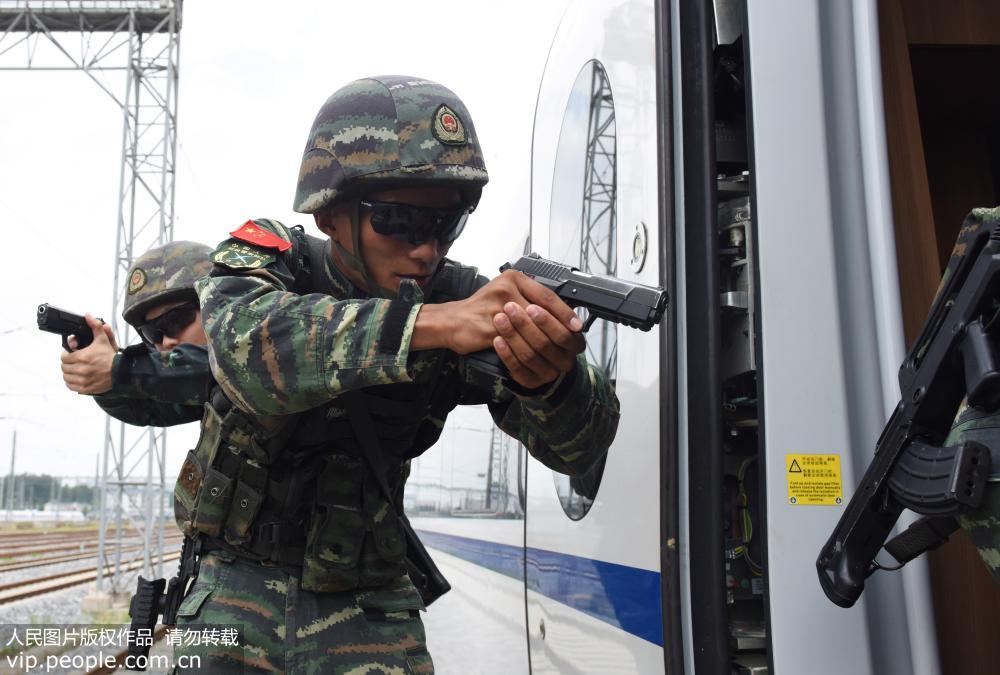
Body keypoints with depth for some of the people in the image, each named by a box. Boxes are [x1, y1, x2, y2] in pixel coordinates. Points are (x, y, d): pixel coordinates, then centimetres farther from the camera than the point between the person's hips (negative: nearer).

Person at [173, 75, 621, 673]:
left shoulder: (461, 299, -12)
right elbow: (252, 348, -37)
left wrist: (549, 379, -45)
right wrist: (429, 324, -52)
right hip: (245, 585, 0)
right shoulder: (267, 258, -13)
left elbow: (579, 446, -22)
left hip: (368, 605, 1)